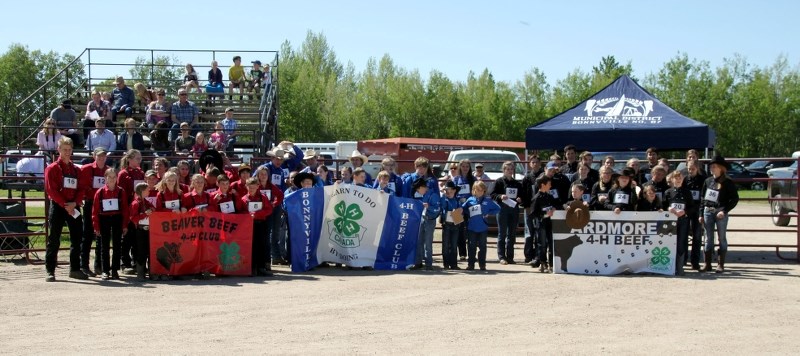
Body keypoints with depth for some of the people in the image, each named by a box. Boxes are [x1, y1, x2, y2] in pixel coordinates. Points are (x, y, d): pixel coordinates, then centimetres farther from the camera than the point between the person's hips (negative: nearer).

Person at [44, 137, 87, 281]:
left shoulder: (76, 169, 14)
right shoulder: (52, 168, -1)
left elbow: (82, 188, 8)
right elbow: (51, 190, -10)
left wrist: (74, 203, -10)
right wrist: (65, 205, -16)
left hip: (73, 207, 5)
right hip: (58, 206, -5)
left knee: (77, 238, 6)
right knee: (54, 240, -4)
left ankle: (75, 269, 16)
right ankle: (50, 271, -2)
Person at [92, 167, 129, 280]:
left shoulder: (121, 192, -1)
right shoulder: (100, 192, -3)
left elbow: (125, 209, -1)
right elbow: (95, 210, -2)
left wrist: (125, 225, -4)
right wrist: (96, 226, -5)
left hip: (117, 220, 0)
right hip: (104, 220, 0)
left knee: (117, 245, 4)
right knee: (104, 246, 5)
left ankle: (115, 270, 11)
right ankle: (105, 271, 10)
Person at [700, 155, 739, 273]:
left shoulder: (727, 182, -5)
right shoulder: (708, 181, 9)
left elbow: (735, 198, -6)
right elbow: (702, 198, 13)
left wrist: (724, 211, -15)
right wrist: (701, 214, 9)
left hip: (720, 212, -4)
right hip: (708, 211, 4)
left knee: (722, 238, 3)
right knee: (708, 238, 7)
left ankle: (721, 264, 8)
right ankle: (707, 264, 12)